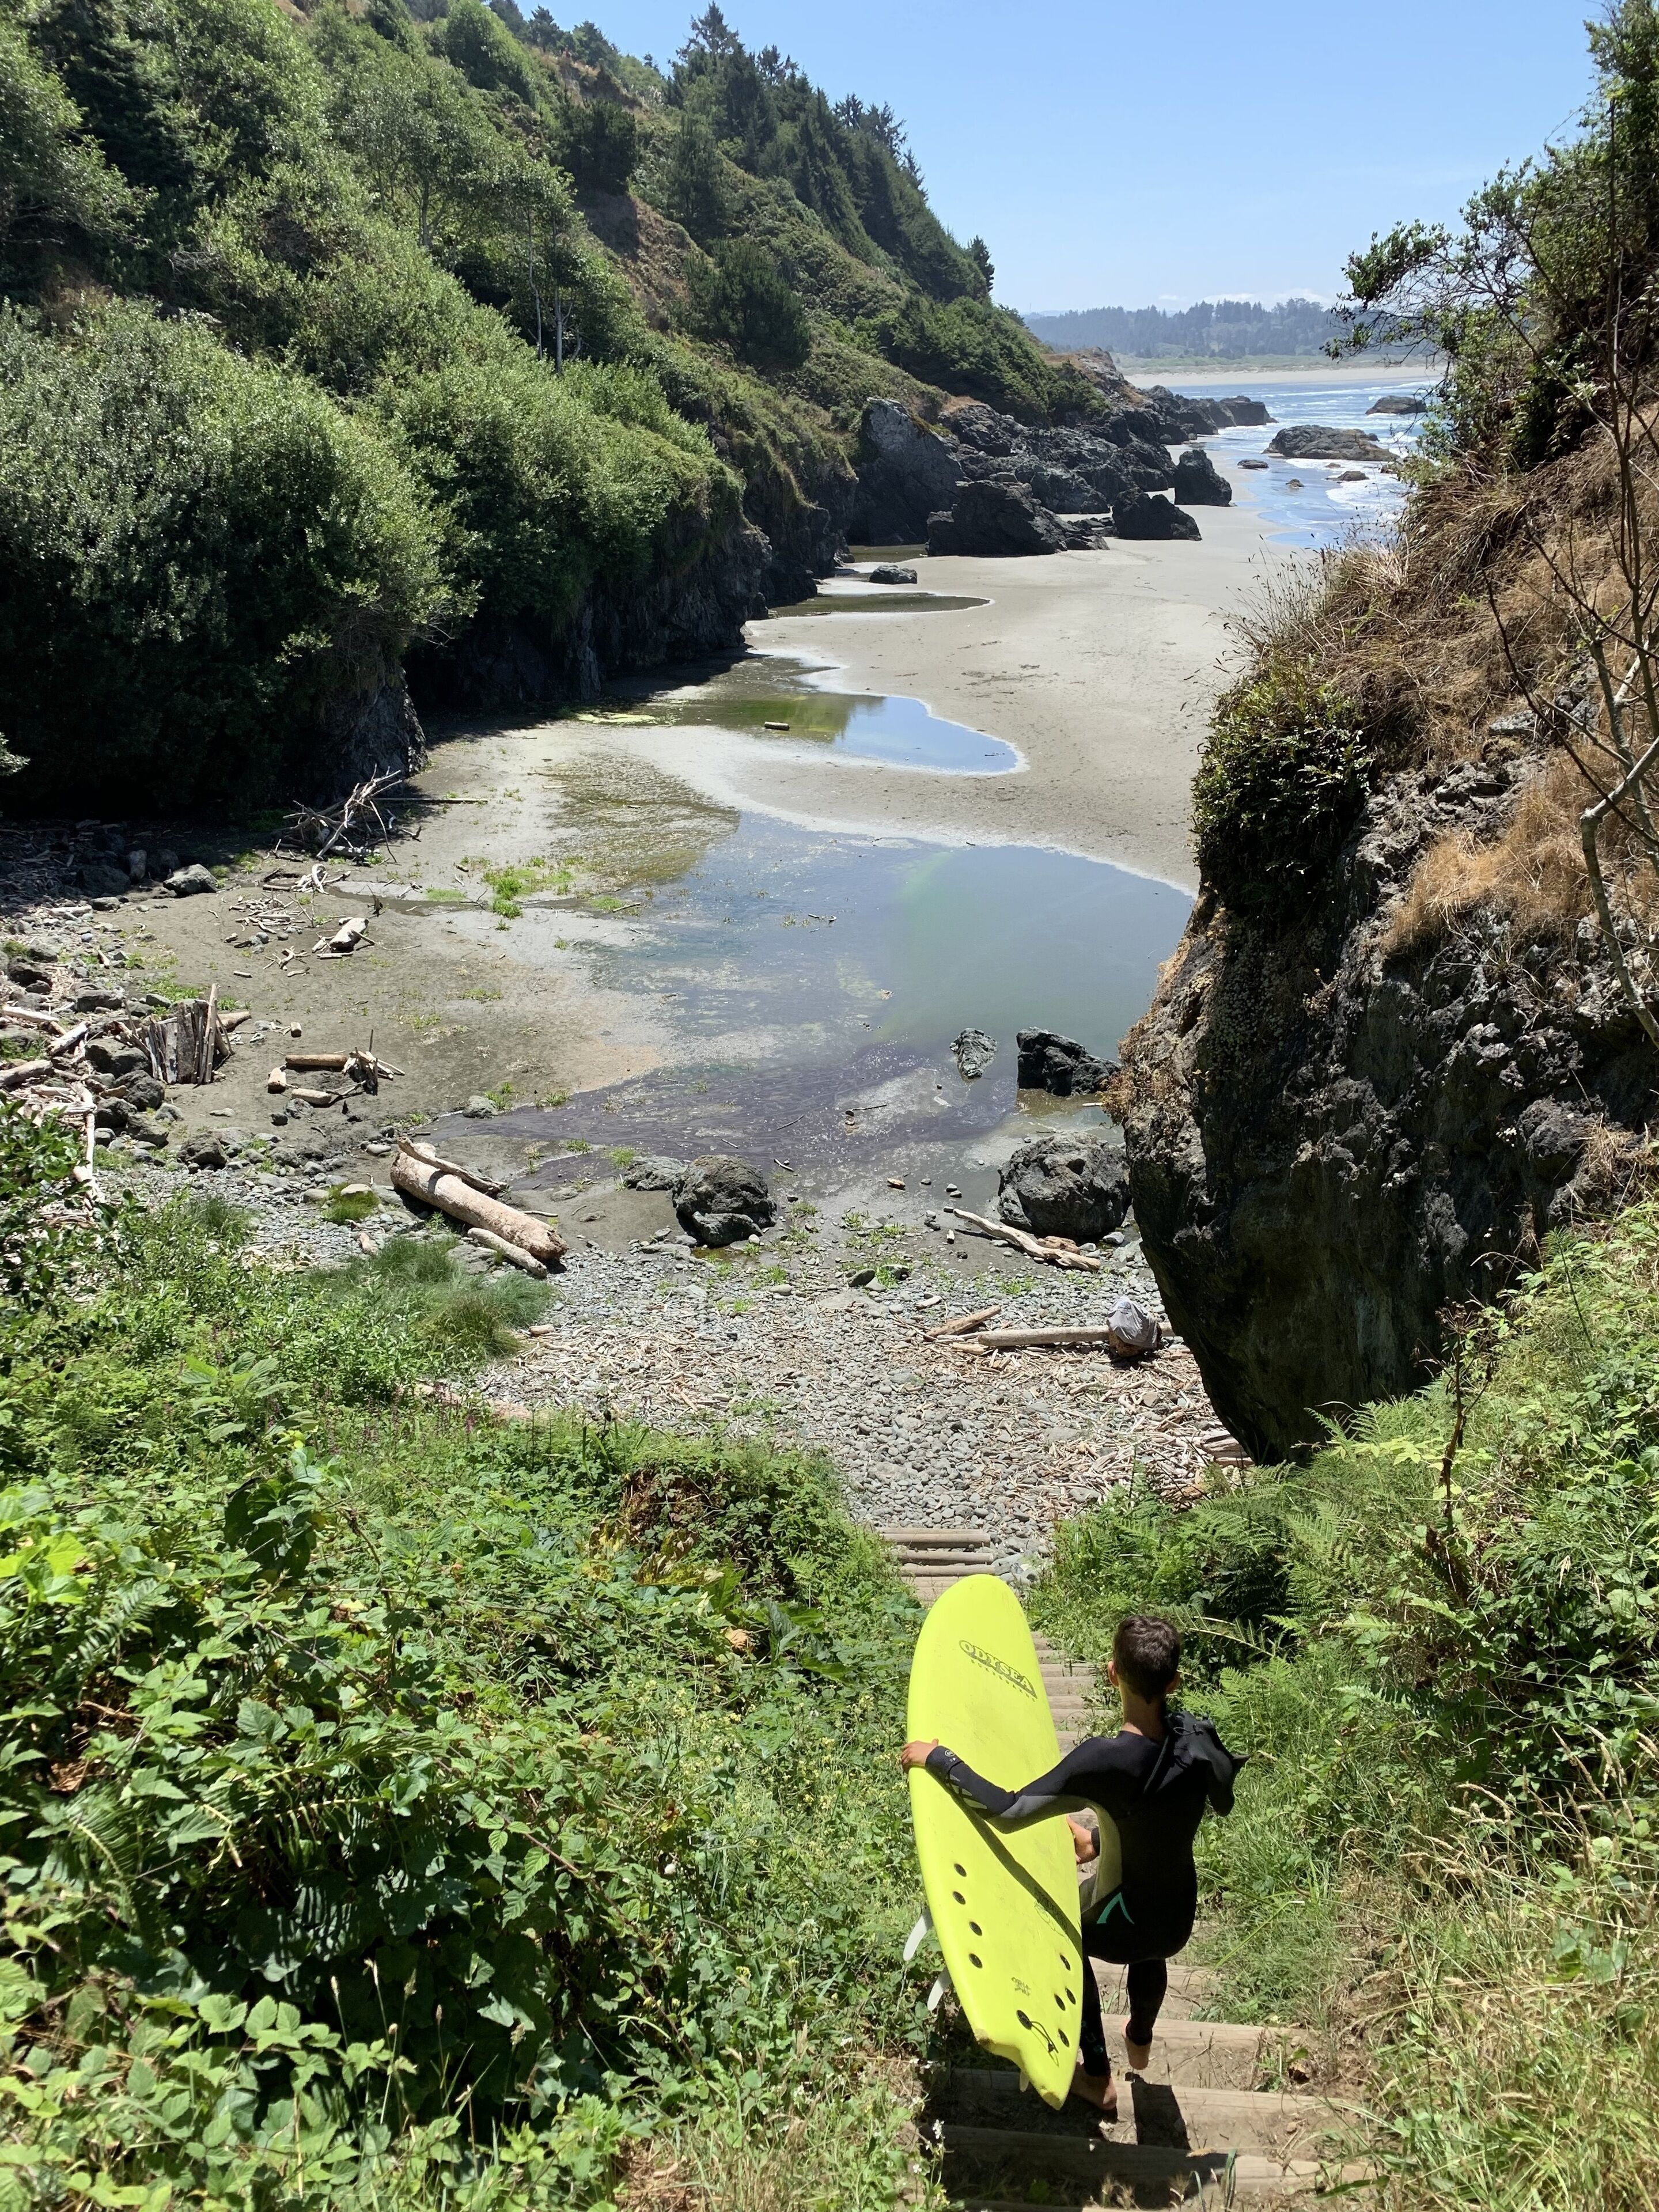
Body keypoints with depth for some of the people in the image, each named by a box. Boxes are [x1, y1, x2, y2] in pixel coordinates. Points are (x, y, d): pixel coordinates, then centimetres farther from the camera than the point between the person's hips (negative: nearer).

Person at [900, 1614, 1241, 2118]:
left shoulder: (1106, 1759, -34)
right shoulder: (1197, 1738, -16)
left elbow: (1010, 1810, -32)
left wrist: (938, 1758, -21)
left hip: (1128, 1927, -5)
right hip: (1181, 1919, 5)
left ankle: (1098, 2078, 40)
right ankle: (1141, 2042, 66)